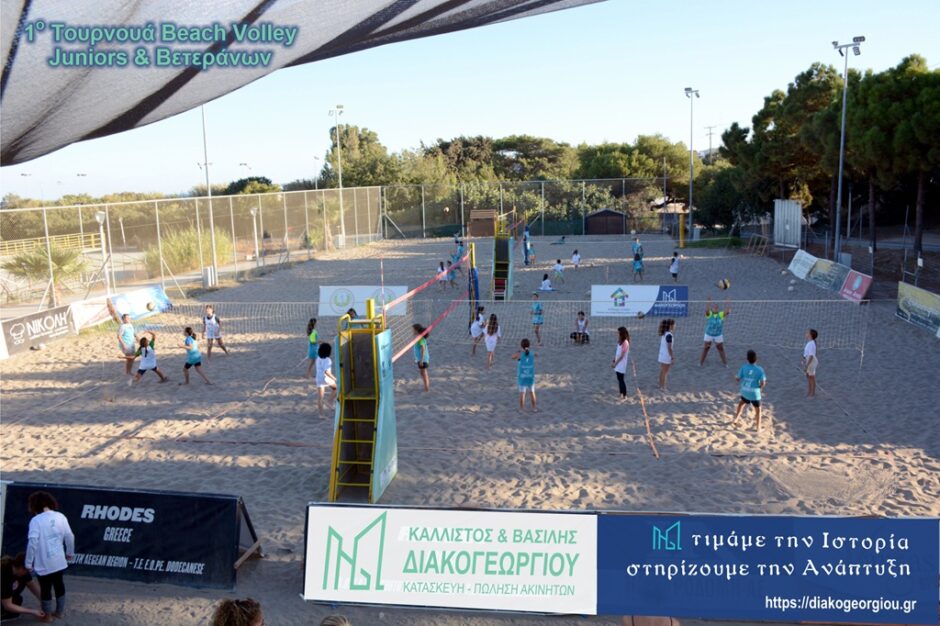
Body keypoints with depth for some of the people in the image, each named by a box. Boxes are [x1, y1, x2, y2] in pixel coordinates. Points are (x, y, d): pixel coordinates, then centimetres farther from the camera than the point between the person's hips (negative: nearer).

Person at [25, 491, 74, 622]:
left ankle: (47, 615, 26)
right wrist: (70, 553, 16)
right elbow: (69, 537, 1)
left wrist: (28, 563, -11)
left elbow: (32, 542, -20)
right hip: (59, 561, 4)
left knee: (45, 588, 13)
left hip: (44, 563, -4)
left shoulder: (36, 520, -16)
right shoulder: (60, 516, -2)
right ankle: (60, 612, 33)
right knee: (59, 584, 21)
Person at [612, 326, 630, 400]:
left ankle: (624, 396, 4)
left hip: (622, 365, -8)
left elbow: (622, 355, -19)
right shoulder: (620, 342, 8)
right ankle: (621, 394, 22)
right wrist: (613, 361, 11)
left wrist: (615, 363, -15)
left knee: (621, 379, -3)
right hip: (617, 364, 8)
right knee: (619, 379, 13)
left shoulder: (625, 343, -18)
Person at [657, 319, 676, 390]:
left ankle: (661, 386, 28)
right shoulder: (669, 335, -23)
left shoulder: (663, 334, 4)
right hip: (667, 357, -8)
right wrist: (672, 357, -14)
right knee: (665, 373, 1)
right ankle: (663, 388, 8)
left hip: (662, 355, 8)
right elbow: (669, 348, -21)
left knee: (662, 372, 18)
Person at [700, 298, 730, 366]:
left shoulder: (721, 314, -7)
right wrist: (709, 301, -44)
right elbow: (706, 310, -32)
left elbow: (727, 311, -22)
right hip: (708, 335, -1)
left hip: (718, 335, 1)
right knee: (706, 348, 9)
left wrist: (726, 302, -32)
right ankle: (701, 362, 22)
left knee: (721, 348, 13)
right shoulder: (709, 314, -11)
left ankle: (724, 362, 27)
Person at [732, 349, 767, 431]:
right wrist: (760, 387, 4)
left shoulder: (744, 367, -11)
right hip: (755, 393, -2)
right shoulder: (759, 369, -15)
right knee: (758, 410, 17)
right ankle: (758, 427, 25)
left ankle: (735, 420, 35)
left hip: (745, 392, 2)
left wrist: (735, 377, 16)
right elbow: (763, 383, -16)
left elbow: (738, 379, -6)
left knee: (741, 403, 31)